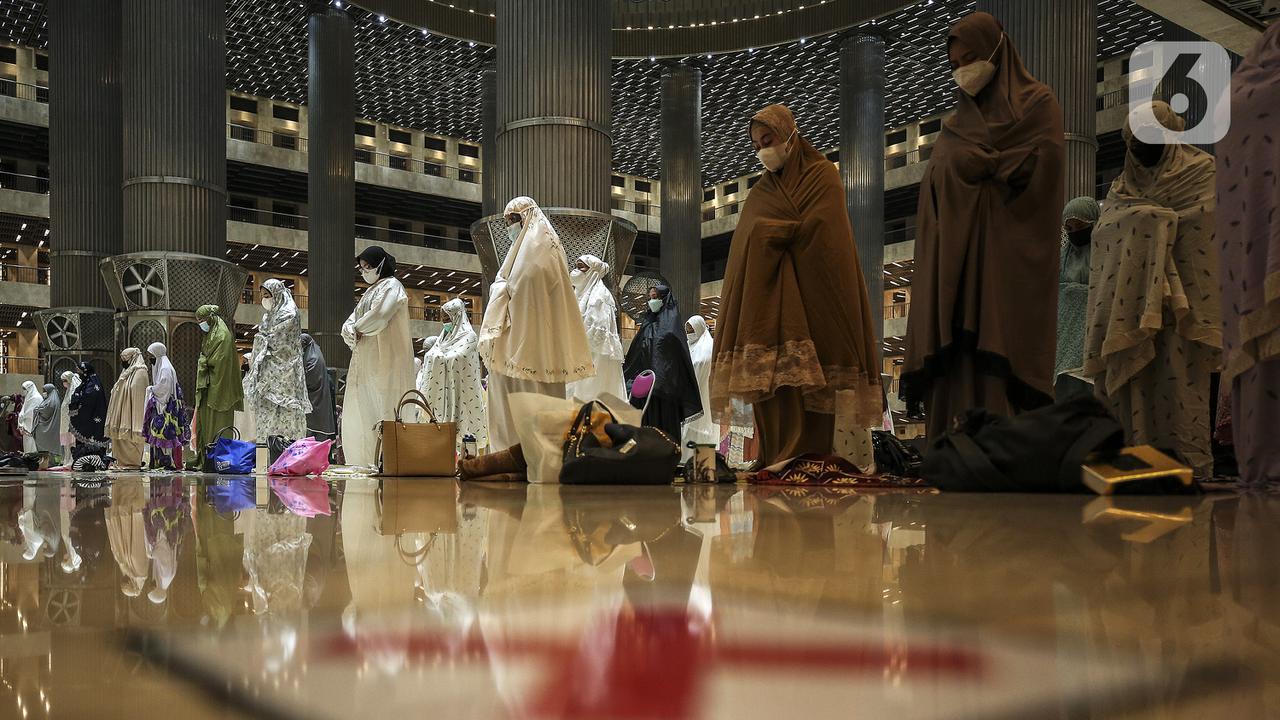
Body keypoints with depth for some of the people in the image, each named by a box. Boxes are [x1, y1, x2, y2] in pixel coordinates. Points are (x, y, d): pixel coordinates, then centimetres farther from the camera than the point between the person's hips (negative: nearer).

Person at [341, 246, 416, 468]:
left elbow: (378, 316, -17)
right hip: (366, 361, 9)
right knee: (359, 412, 3)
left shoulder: (392, 287, -1)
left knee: (382, 410, -13)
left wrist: (356, 328, -1)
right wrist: (351, 331, -6)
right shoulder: (370, 291, 25)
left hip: (384, 359, -9)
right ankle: (363, 461, 2)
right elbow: (350, 322, 17)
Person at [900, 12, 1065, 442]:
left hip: (1008, 259, -5)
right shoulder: (957, 124, 22)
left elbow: (1042, 169, -10)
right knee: (955, 369, -3)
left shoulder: (1037, 105, 6)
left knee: (1001, 370, -13)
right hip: (956, 266, 5)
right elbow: (935, 184, 11)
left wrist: (971, 160, -2)